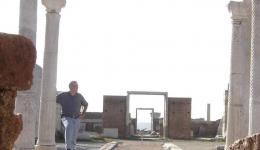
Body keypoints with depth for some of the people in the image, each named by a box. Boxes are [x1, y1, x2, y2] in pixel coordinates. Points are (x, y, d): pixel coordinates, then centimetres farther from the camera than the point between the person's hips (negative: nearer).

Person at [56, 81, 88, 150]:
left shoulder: (79, 96, 5)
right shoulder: (63, 95, -4)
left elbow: (86, 104, 24)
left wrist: (83, 113, 11)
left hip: (76, 119, 4)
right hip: (66, 118, -4)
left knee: (74, 138, 1)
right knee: (69, 126, -35)